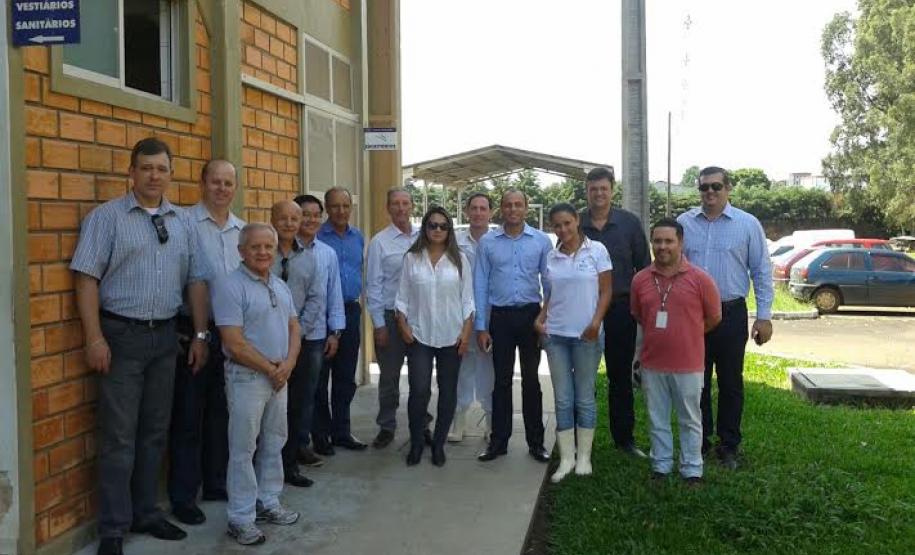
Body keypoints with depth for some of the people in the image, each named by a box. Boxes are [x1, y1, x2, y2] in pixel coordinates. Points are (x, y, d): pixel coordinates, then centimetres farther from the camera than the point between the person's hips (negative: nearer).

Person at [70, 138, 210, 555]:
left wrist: (200, 335, 7)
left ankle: (146, 513, 27)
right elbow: (87, 278, -9)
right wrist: (95, 338, -15)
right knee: (119, 437, 1)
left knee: (155, 432, 13)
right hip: (122, 334, -5)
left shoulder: (183, 222, 10)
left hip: (165, 335, 5)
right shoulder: (107, 216, -4)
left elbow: (196, 280, 11)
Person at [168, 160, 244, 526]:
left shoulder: (242, 230, 9)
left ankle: (216, 482, 30)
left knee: (222, 411, 16)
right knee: (188, 415, 4)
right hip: (193, 331, -6)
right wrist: (186, 331, -15)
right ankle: (183, 496, 16)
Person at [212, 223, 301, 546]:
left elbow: (294, 326, 11)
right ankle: (241, 519, 11)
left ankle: (268, 503, 30)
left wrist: (288, 364, -6)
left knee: (274, 444, 16)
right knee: (243, 449, 1)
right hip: (247, 378, -7)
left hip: (280, 378, 7)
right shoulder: (230, 287, -14)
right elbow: (235, 344, -19)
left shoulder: (281, 286, 10)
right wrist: (270, 369, -13)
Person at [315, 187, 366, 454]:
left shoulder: (358, 237, 10)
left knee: (346, 377, 12)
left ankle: (341, 431, 23)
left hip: (351, 311, 5)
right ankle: (320, 434, 14)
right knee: (320, 377, 3)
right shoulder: (315, 237, -8)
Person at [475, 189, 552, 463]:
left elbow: (550, 282, 3)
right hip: (501, 316, 0)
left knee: (531, 380, 8)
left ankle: (535, 442, 18)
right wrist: (481, 326, -1)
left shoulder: (541, 240, -1)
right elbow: (480, 285, 2)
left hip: (531, 315, 0)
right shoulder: (487, 242, 0)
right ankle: (499, 440, 18)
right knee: (502, 381, 8)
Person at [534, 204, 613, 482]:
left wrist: (596, 322, -16)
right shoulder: (551, 257, 8)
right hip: (555, 334, 3)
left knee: (584, 398, 7)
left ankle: (584, 457, 18)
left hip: (586, 335, -3)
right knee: (562, 399, 6)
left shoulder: (596, 250, -3)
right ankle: (566, 458, 13)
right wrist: (540, 319, -2)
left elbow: (606, 291, -4)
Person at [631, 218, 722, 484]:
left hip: (688, 365, -2)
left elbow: (714, 317, 2)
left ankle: (692, 470, 24)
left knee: (690, 420, 11)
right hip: (652, 364, 3)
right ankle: (660, 466, 29)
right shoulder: (640, 279, -1)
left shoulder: (699, 279, -9)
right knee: (657, 419, 14)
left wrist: (688, 335, 10)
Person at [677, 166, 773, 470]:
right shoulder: (684, 223, 3)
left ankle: (728, 447, 21)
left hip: (731, 314, -1)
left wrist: (764, 316, -3)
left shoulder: (747, 224, -1)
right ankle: (698, 443, 23)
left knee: (730, 384, 9)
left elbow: (761, 272, 1)